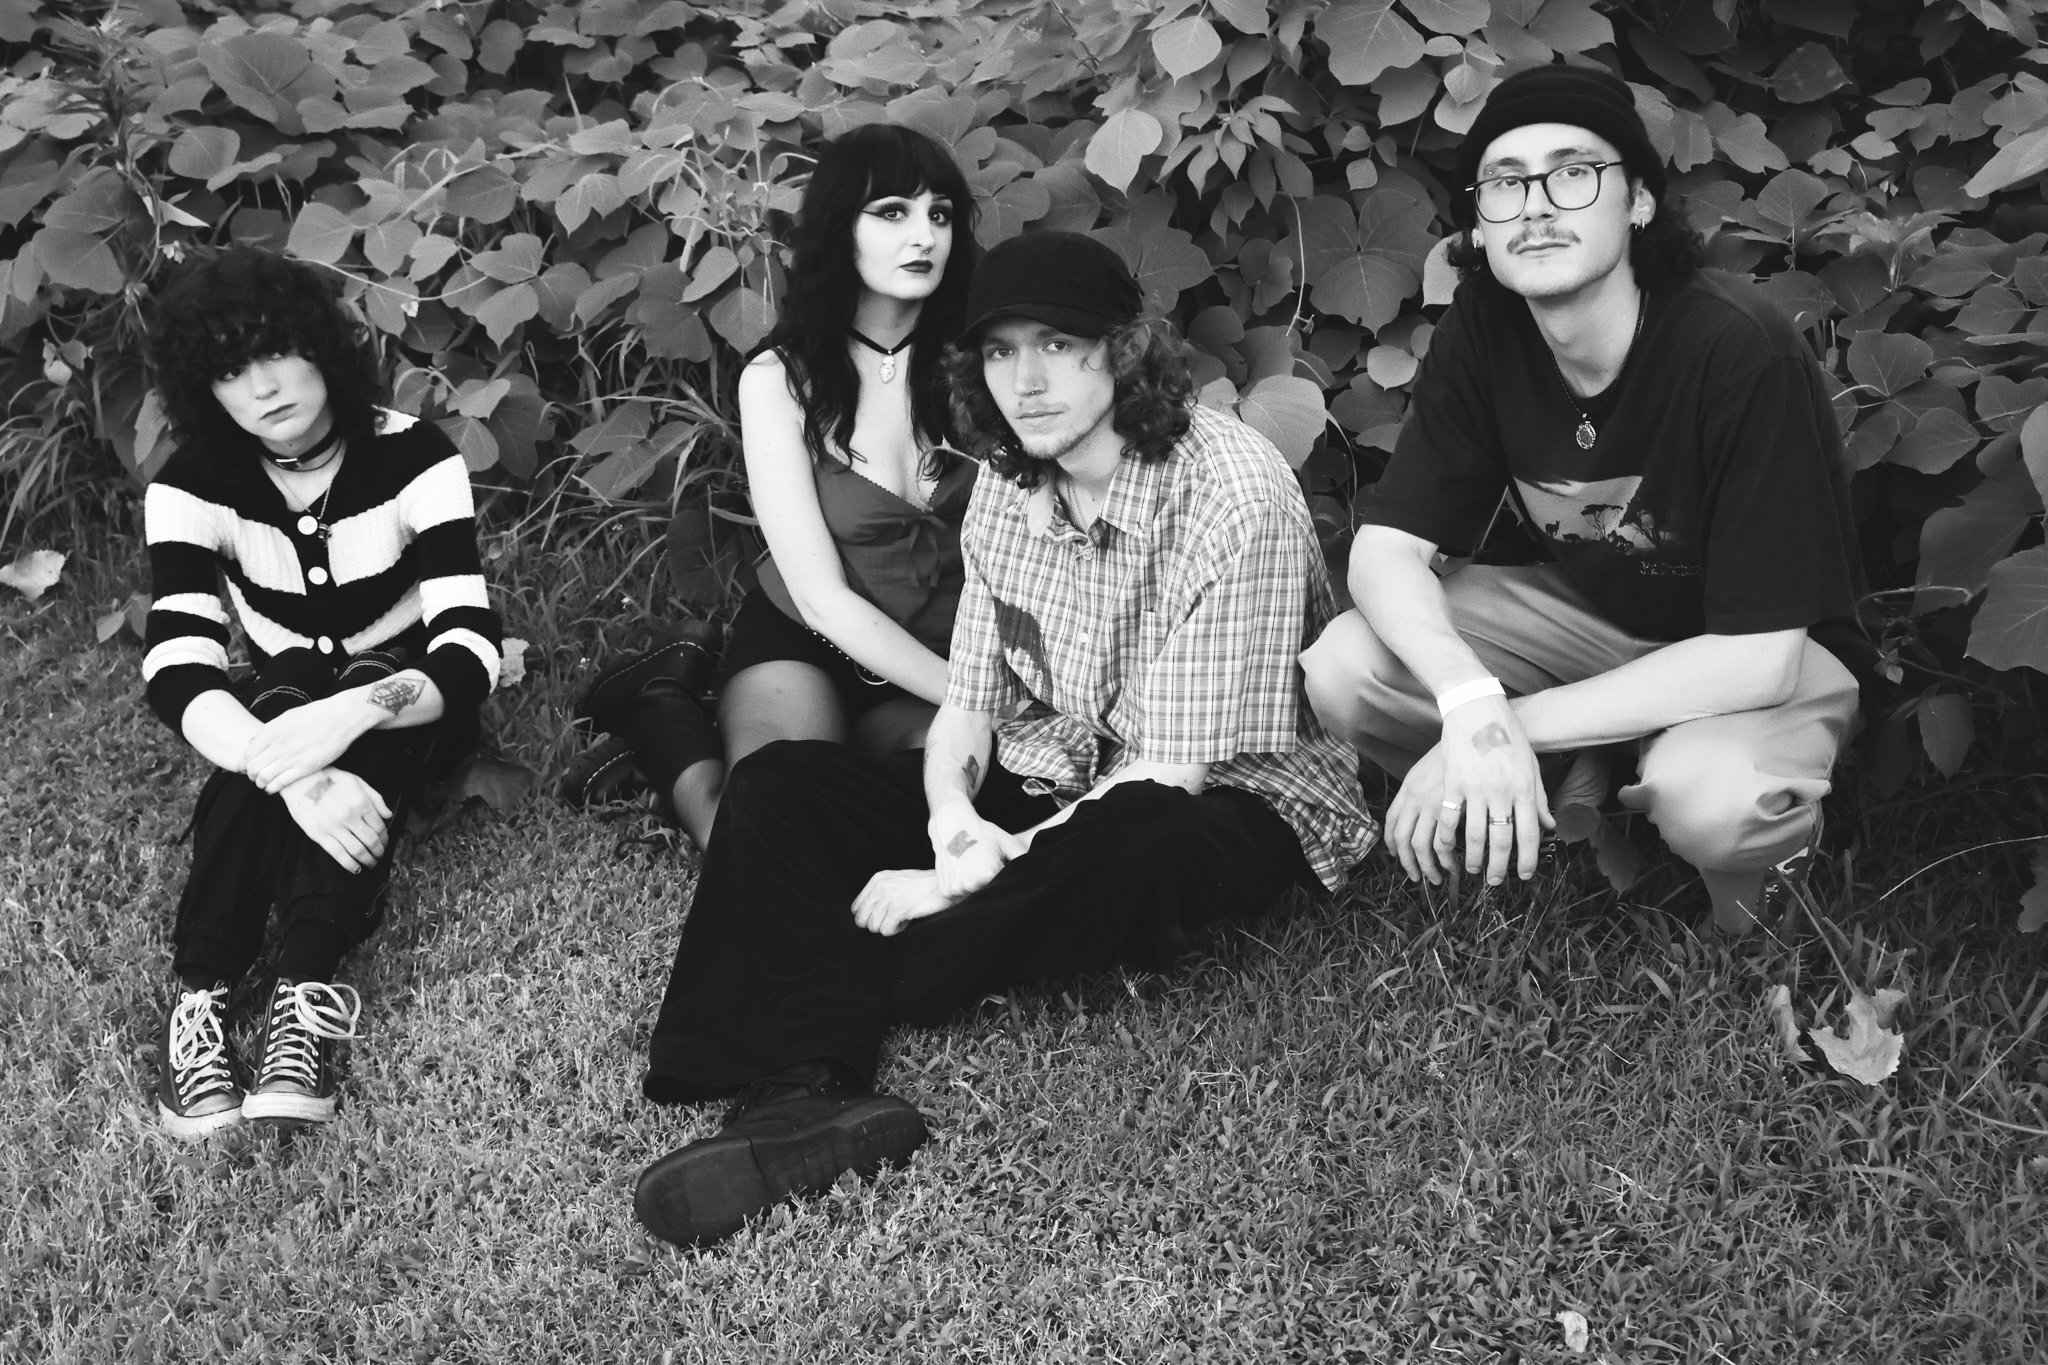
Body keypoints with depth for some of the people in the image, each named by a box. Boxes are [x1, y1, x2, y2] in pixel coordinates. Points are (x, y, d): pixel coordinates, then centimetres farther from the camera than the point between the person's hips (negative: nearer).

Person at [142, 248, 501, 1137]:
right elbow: (177, 670, -29)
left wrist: (356, 711, -52)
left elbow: (470, 648, -31)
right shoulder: (191, 488, -16)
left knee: (360, 737, -37)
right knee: (266, 761, -35)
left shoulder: (413, 460, -21)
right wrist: (287, 772, -48)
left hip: (404, 706, -1)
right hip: (284, 696, 2)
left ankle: (304, 995, -45)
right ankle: (201, 1000, -38)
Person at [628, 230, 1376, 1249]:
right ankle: (804, 1091, -34)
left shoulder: (1232, 491, -19)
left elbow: (1171, 770, -21)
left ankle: (829, 996, -23)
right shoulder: (1008, 487, 2)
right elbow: (967, 702, 4)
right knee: (778, 787, -11)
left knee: (1133, 847, -42)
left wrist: (981, 875, -25)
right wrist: (951, 816, -19)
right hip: (1042, 787, 7)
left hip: (1226, 803, -6)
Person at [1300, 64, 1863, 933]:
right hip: (1588, 614, 5)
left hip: (1757, 658, -4)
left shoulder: (1739, 351, -29)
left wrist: (1512, 725, -32)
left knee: (1710, 798, -38)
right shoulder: (1483, 327, -14)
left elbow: (1757, 655, -30)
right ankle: (1567, 797, 6)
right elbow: (1386, 549, -15)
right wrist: (1470, 700, -36)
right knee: (1341, 672, -20)